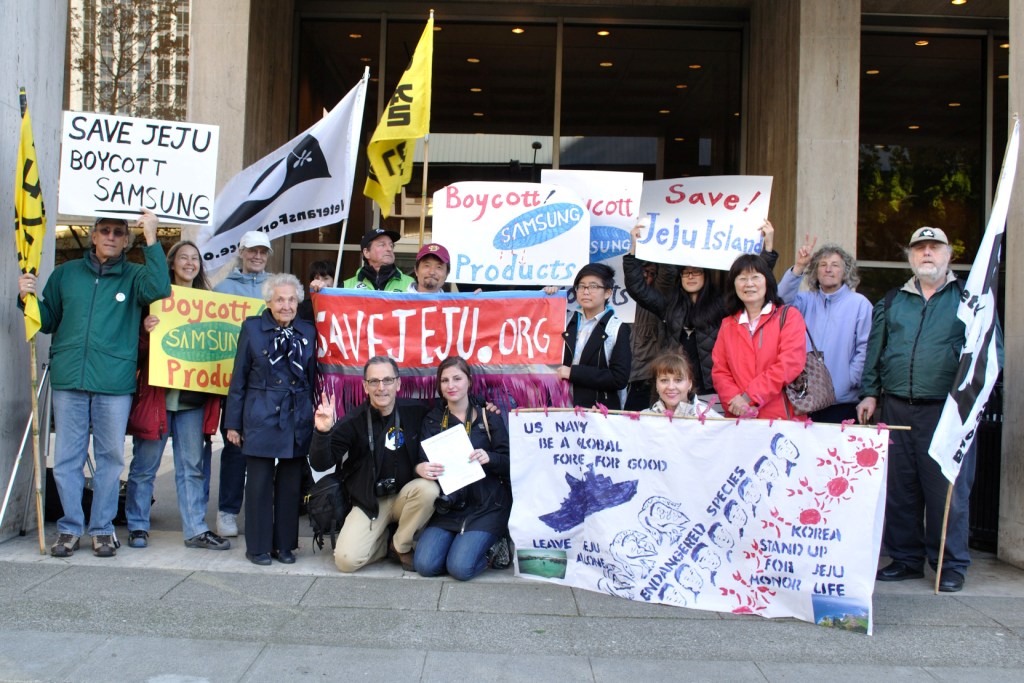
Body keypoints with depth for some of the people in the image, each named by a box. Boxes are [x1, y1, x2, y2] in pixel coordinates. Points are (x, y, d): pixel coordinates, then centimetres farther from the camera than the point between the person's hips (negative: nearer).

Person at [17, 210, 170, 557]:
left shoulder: (134, 276, 6)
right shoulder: (66, 273, 13)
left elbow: (159, 288, -18)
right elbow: (48, 320, 19)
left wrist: (151, 238, -19)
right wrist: (28, 299, -1)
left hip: (115, 383, -2)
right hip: (68, 379, 2)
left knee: (110, 457, 5)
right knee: (66, 457, 5)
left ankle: (102, 528, 16)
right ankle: (70, 528, 16)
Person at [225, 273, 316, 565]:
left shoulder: (308, 332, 8)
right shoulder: (252, 328, 2)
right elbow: (238, 379, 3)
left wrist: (316, 417, 9)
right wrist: (233, 423, 1)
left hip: (298, 420, 2)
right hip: (261, 418, -2)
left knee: (291, 484, 7)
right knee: (260, 483, 2)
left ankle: (285, 544, 20)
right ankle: (258, 546, 14)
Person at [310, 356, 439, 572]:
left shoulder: (416, 412, -8)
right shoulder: (354, 421, -11)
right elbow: (320, 464, -16)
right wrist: (322, 432, -33)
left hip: (405, 495, 1)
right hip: (369, 501, -1)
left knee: (429, 489, -31)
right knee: (346, 560, -20)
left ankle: (401, 546, -5)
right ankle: (383, 540, 15)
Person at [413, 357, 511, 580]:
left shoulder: (488, 417, 2)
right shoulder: (432, 420, 8)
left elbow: (510, 462, 0)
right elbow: (421, 461, 2)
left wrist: (489, 458, -22)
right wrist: (420, 468, -22)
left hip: (485, 506, -3)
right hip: (447, 506, 3)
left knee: (460, 568, -21)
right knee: (425, 565, -16)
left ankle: (491, 546, 9)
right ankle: (465, 542, 11)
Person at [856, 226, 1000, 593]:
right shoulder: (892, 301, 17)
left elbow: (992, 350, 3)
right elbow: (875, 352, 18)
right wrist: (870, 393, 9)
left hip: (947, 410, -3)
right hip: (897, 408, 3)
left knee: (949, 490, -1)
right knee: (899, 488, 7)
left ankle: (951, 565, 11)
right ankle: (906, 559, 19)